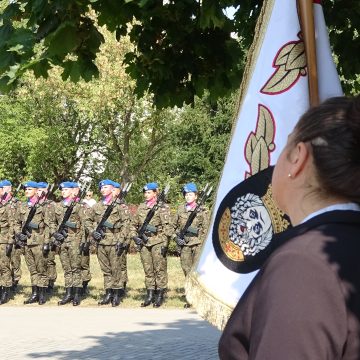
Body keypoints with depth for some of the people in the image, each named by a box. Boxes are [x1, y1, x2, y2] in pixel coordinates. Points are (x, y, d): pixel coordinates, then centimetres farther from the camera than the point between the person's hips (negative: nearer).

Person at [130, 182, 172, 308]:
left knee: (160, 269, -3)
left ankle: (160, 296, 3)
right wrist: (134, 236, 5)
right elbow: (134, 224, 21)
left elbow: (167, 227, -7)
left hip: (157, 242, -5)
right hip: (144, 242, 5)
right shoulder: (141, 207, 14)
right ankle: (150, 295, 13)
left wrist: (165, 244, -12)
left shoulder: (162, 207, -3)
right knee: (148, 270, 8)